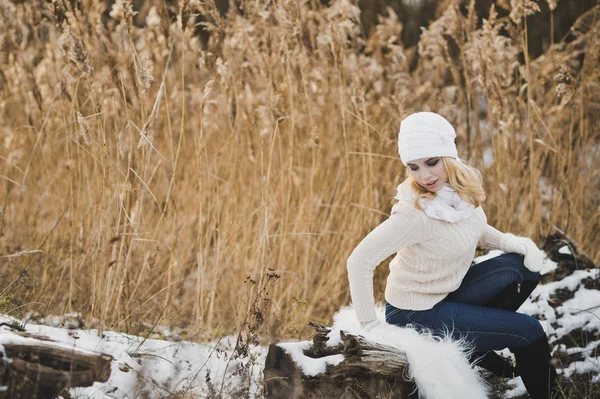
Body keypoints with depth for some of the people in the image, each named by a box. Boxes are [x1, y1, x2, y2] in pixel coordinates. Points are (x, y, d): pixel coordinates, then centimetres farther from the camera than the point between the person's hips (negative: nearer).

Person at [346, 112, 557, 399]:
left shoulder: (463, 186, -9)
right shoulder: (415, 213, -31)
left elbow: (473, 229, 11)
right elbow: (359, 261, -32)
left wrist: (512, 242, -6)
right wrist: (370, 327, -25)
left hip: (448, 291, 7)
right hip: (416, 313, -7)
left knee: (524, 267, -6)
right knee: (529, 333, -7)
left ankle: (477, 342, 11)